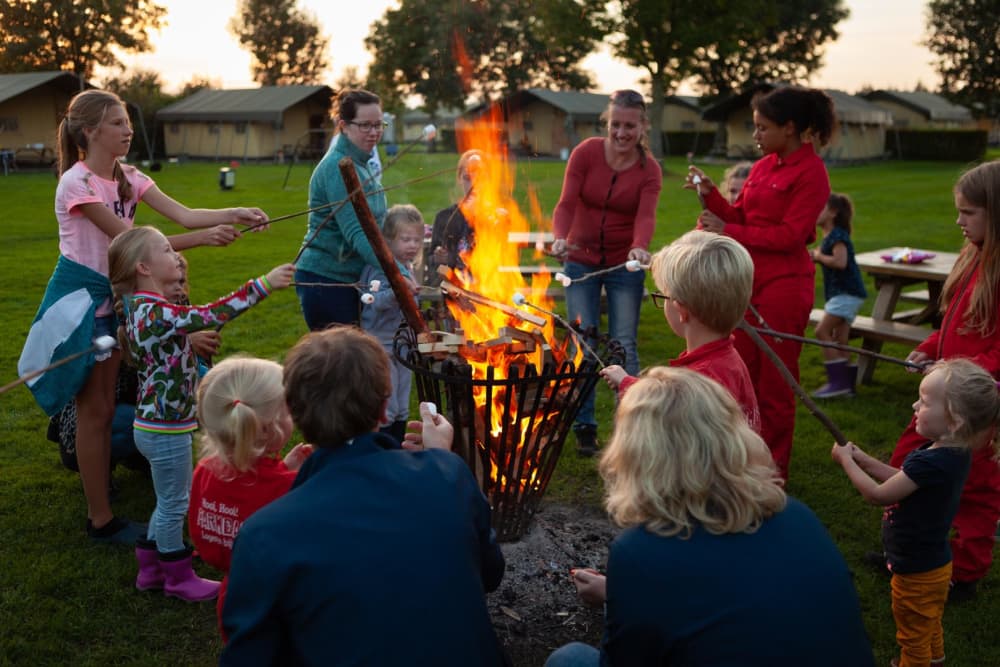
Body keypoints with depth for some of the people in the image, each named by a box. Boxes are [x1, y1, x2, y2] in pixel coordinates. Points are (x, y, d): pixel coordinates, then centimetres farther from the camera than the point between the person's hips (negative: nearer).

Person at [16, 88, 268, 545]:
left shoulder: (127, 178, 4)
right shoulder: (77, 182, -19)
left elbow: (184, 215, -8)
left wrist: (234, 214, -24)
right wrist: (204, 238, -30)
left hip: (111, 297, 7)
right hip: (78, 300, -7)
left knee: (103, 408, 15)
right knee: (94, 411, 0)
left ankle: (99, 503, 30)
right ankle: (101, 520, 11)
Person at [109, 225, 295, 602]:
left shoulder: (141, 309, 6)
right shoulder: (154, 313, -26)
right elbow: (211, 316, -36)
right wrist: (263, 284, -36)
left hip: (155, 425, 10)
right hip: (166, 429, -10)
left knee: (169, 503, 23)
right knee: (174, 505, 7)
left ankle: (150, 568, 35)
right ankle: (179, 578, 23)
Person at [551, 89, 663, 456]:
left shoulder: (650, 170, -6)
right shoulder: (586, 152, -7)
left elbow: (646, 216, -22)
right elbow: (567, 203, -16)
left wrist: (639, 247, -44)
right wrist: (560, 237, -36)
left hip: (624, 265, 0)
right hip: (582, 261, 0)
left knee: (624, 346, 1)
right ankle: (584, 426, 13)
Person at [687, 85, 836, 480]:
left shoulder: (810, 171, -11)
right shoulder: (762, 167, 12)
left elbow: (790, 235, -17)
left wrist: (728, 231, -15)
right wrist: (710, 194, 0)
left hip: (785, 284, -8)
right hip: (749, 280, 8)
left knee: (775, 381, 2)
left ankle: (773, 468, 15)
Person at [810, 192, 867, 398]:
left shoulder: (837, 236, -15)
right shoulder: (828, 237, 15)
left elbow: (840, 262, -28)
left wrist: (819, 256, -14)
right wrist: (815, 255, 4)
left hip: (847, 292, -10)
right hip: (842, 293, 10)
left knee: (822, 330, -13)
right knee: (840, 341, 10)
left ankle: (837, 381, -9)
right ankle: (847, 384, 14)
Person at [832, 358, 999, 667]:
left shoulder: (931, 462, -36)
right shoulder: (954, 454, -6)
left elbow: (878, 494, -26)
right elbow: (903, 480, 7)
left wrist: (846, 460, -13)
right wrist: (863, 459, 0)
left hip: (917, 572, -9)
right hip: (933, 562, 9)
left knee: (914, 638, 15)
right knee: (929, 630, 31)